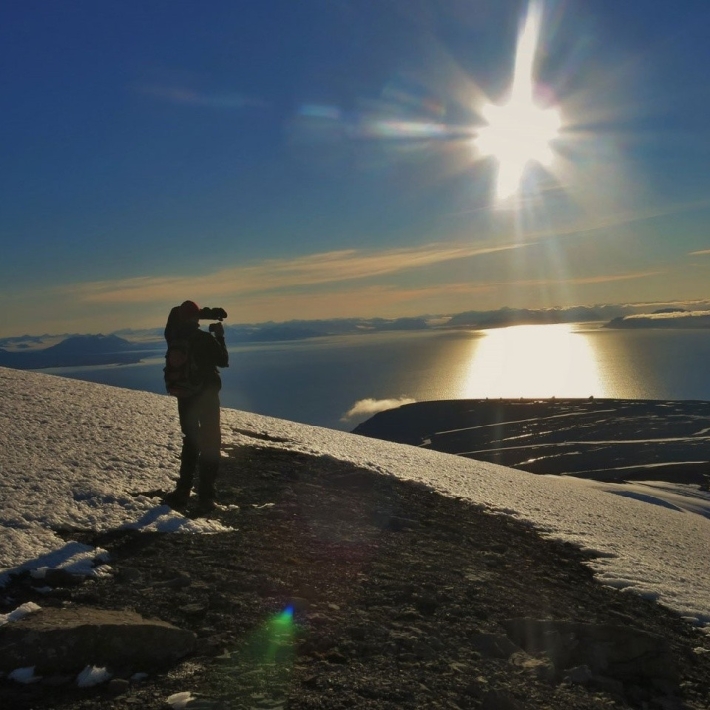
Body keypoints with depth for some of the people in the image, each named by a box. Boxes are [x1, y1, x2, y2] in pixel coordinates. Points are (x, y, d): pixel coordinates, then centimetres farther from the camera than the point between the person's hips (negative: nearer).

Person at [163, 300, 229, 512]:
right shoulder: (205, 339, -16)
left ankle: (183, 491, 19)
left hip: (185, 394, 5)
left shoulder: (174, 337, -2)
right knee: (210, 443, 2)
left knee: (190, 440, 19)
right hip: (206, 394, -5)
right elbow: (223, 361, -5)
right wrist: (219, 336, 3)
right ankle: (206, 496, -4)